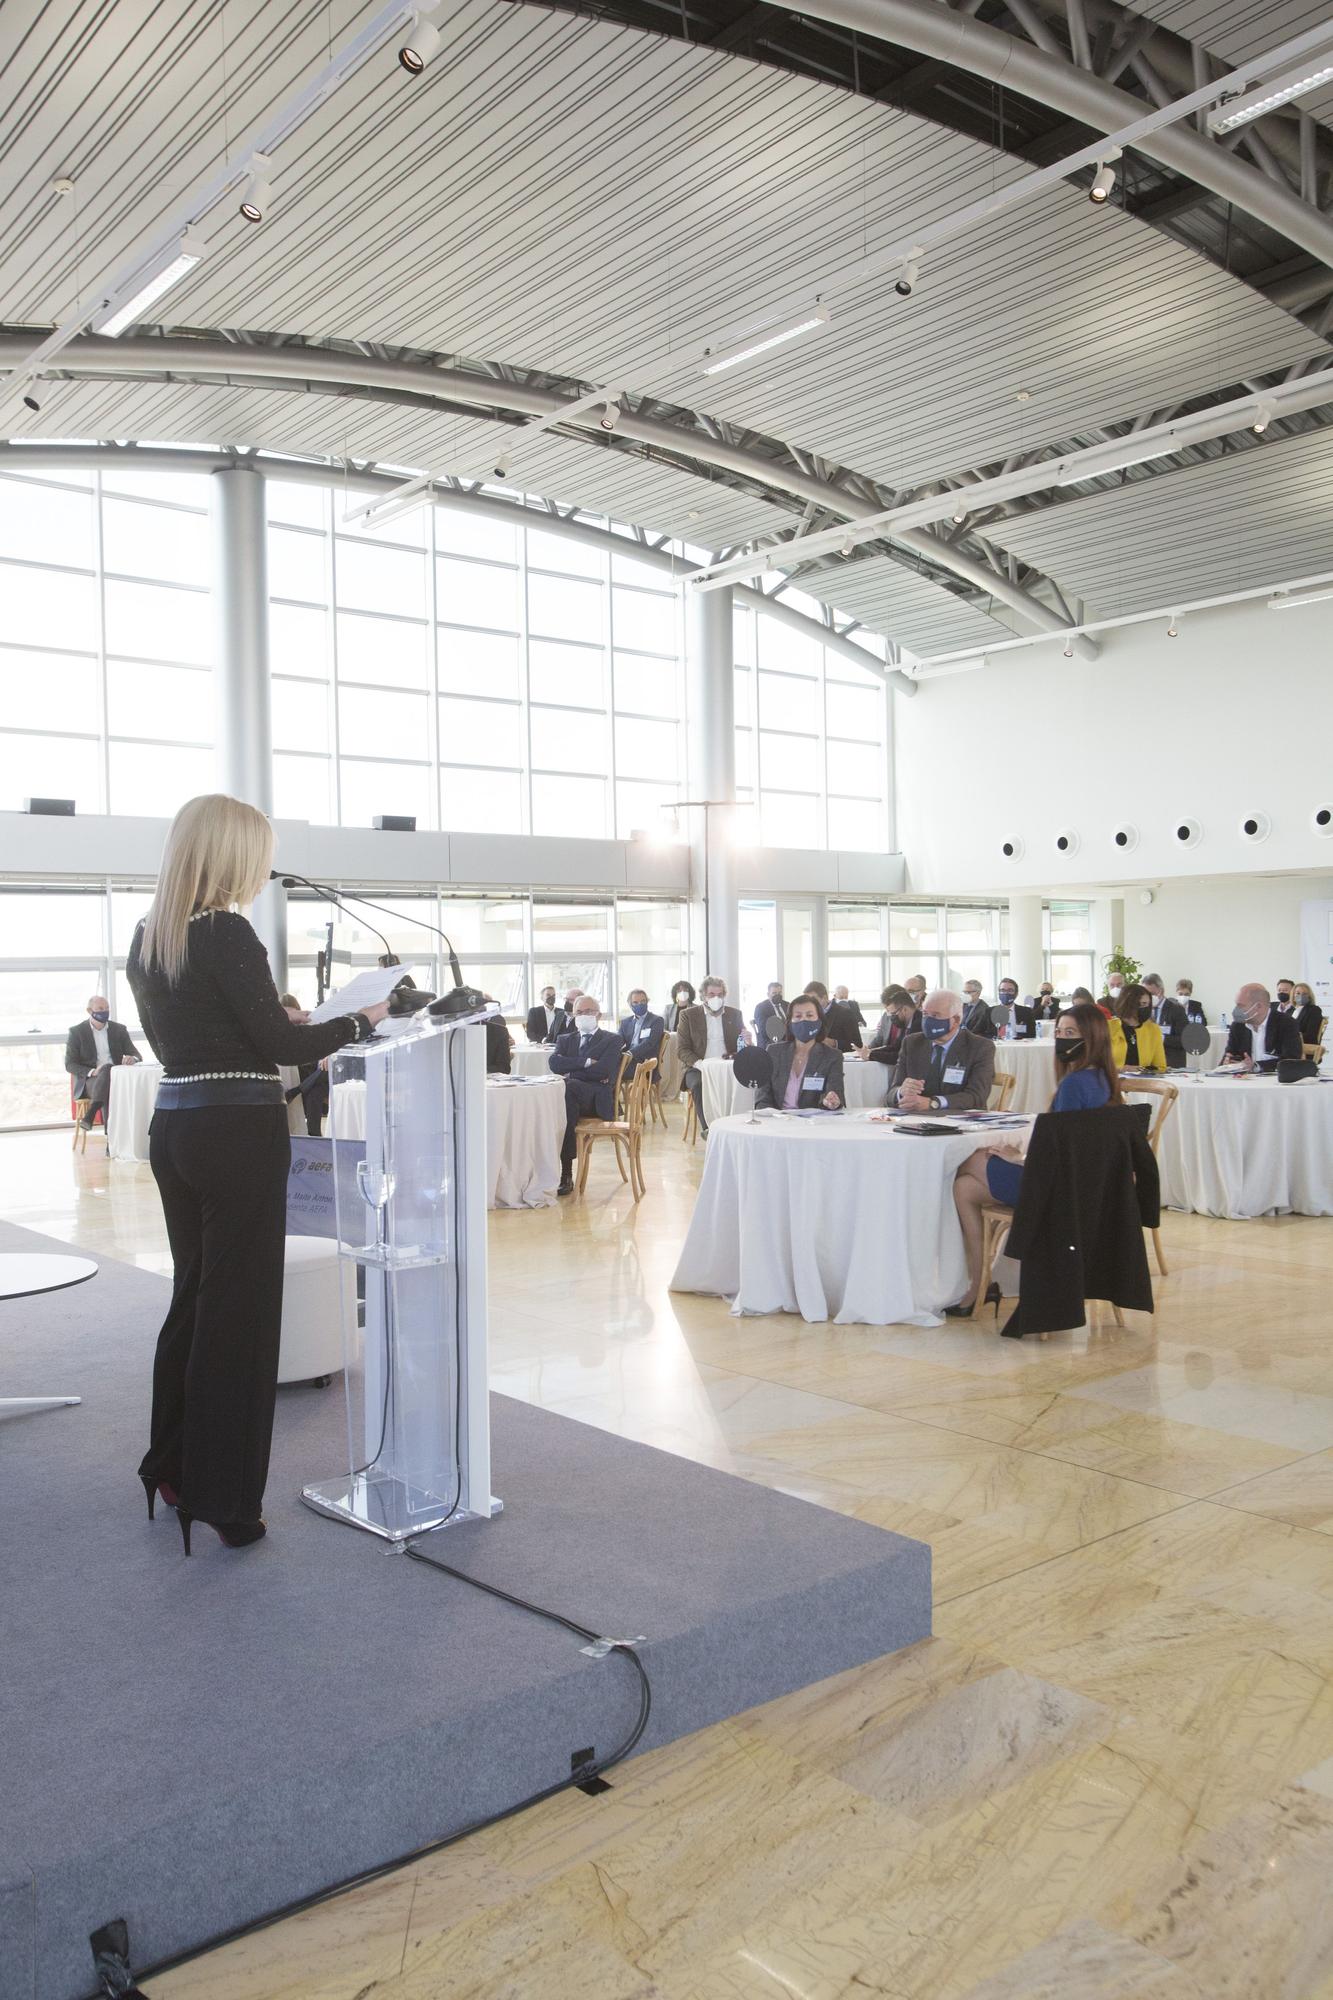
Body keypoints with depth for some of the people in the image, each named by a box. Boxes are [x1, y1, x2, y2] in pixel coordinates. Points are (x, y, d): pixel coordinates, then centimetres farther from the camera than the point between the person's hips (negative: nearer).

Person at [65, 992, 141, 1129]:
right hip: (89, 1081, -2)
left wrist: (133, 1058, -16)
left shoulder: (119, 1029, 14)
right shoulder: (76, 1032, 6)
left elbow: (137, 1055, 11)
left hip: (117, 1077, 2)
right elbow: (69, 1064, 1)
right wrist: (92, 1072, -19)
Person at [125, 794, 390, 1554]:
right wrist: (360, 1021, 0)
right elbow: (282, 1047, -13)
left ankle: (173, 1468, 33)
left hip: (175, 1127, 8)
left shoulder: (148, 938, 10)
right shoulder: (227, 934, -15)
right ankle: (225, 1498, 10)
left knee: (193, 1296, 20)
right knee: (240, 1310, 1)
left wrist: (278, 1019, 21)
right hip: (238, 1134, -8)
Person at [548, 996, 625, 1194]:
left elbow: (602, 1071, -5)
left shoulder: (613, 1041, 15)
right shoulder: (565, 1040, 29)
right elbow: (555, 1063, 5)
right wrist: (586, 1062, -5)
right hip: (569, 1094, 3)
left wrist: (570, 1075, -1)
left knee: (568, 1087, -37)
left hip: (596, 1098, -3)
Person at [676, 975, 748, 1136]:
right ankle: (708, 1129, -30)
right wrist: (698, 1063, -20)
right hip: (698, 1068, -1)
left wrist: (746, 1042, -11)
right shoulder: (688, 1015, 6)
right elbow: (682, 1049, 0)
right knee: (698, 1084, -35)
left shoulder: (735, 1014, 13)